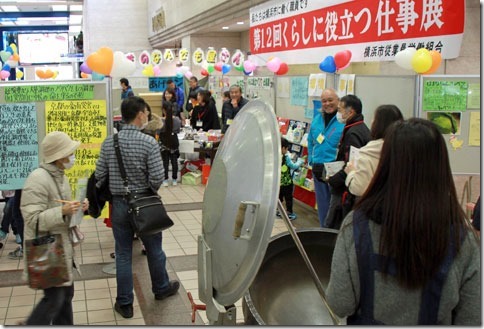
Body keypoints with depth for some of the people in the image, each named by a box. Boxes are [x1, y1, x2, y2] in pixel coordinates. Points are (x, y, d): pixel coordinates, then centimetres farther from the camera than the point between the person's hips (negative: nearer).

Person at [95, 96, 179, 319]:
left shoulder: (108, 142, -4)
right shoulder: (149, 142, -17)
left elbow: (99, 175, -2)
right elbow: (157, 178, -19)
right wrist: (150, 191, 2)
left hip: (119, 203, 3)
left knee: (123, 255, 11)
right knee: (154, 250, 18)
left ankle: (124, 303, 19)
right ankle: (161, 288, 39)